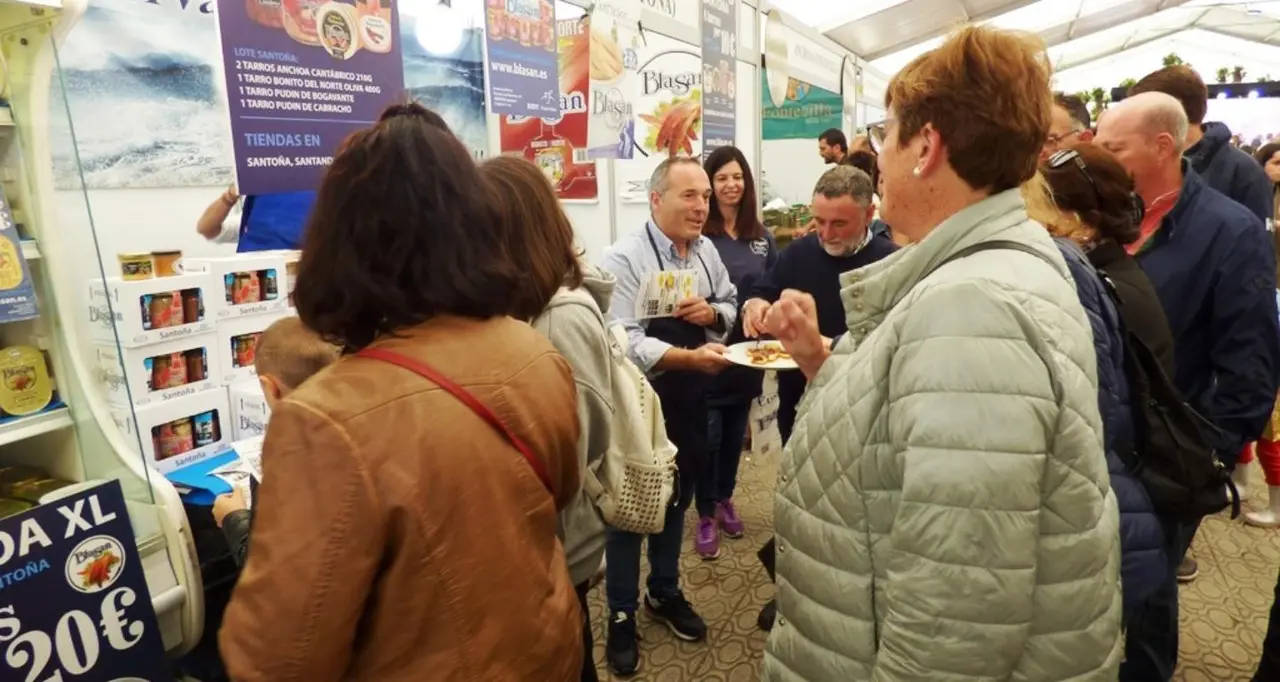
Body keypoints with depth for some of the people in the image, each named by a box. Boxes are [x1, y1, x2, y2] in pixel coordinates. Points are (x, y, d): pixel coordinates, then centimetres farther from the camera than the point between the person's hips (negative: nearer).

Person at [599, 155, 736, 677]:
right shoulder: (624, 260, -18)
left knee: (676, 500, 21)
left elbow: (730, 306, 14)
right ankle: (621, 615, 28)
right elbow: (626, 342, -25)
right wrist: (689, 356, -35)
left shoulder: (707, 251, 3)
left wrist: (712, 312, -8)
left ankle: (665, 594, 42)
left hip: (692, 404, 6)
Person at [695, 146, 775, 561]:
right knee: (708, 435, 5)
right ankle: (706, 515, 22)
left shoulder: (761, 237, 5)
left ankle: (725, 500, 39)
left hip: (747, 353, 5)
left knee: (735, 433, 19)